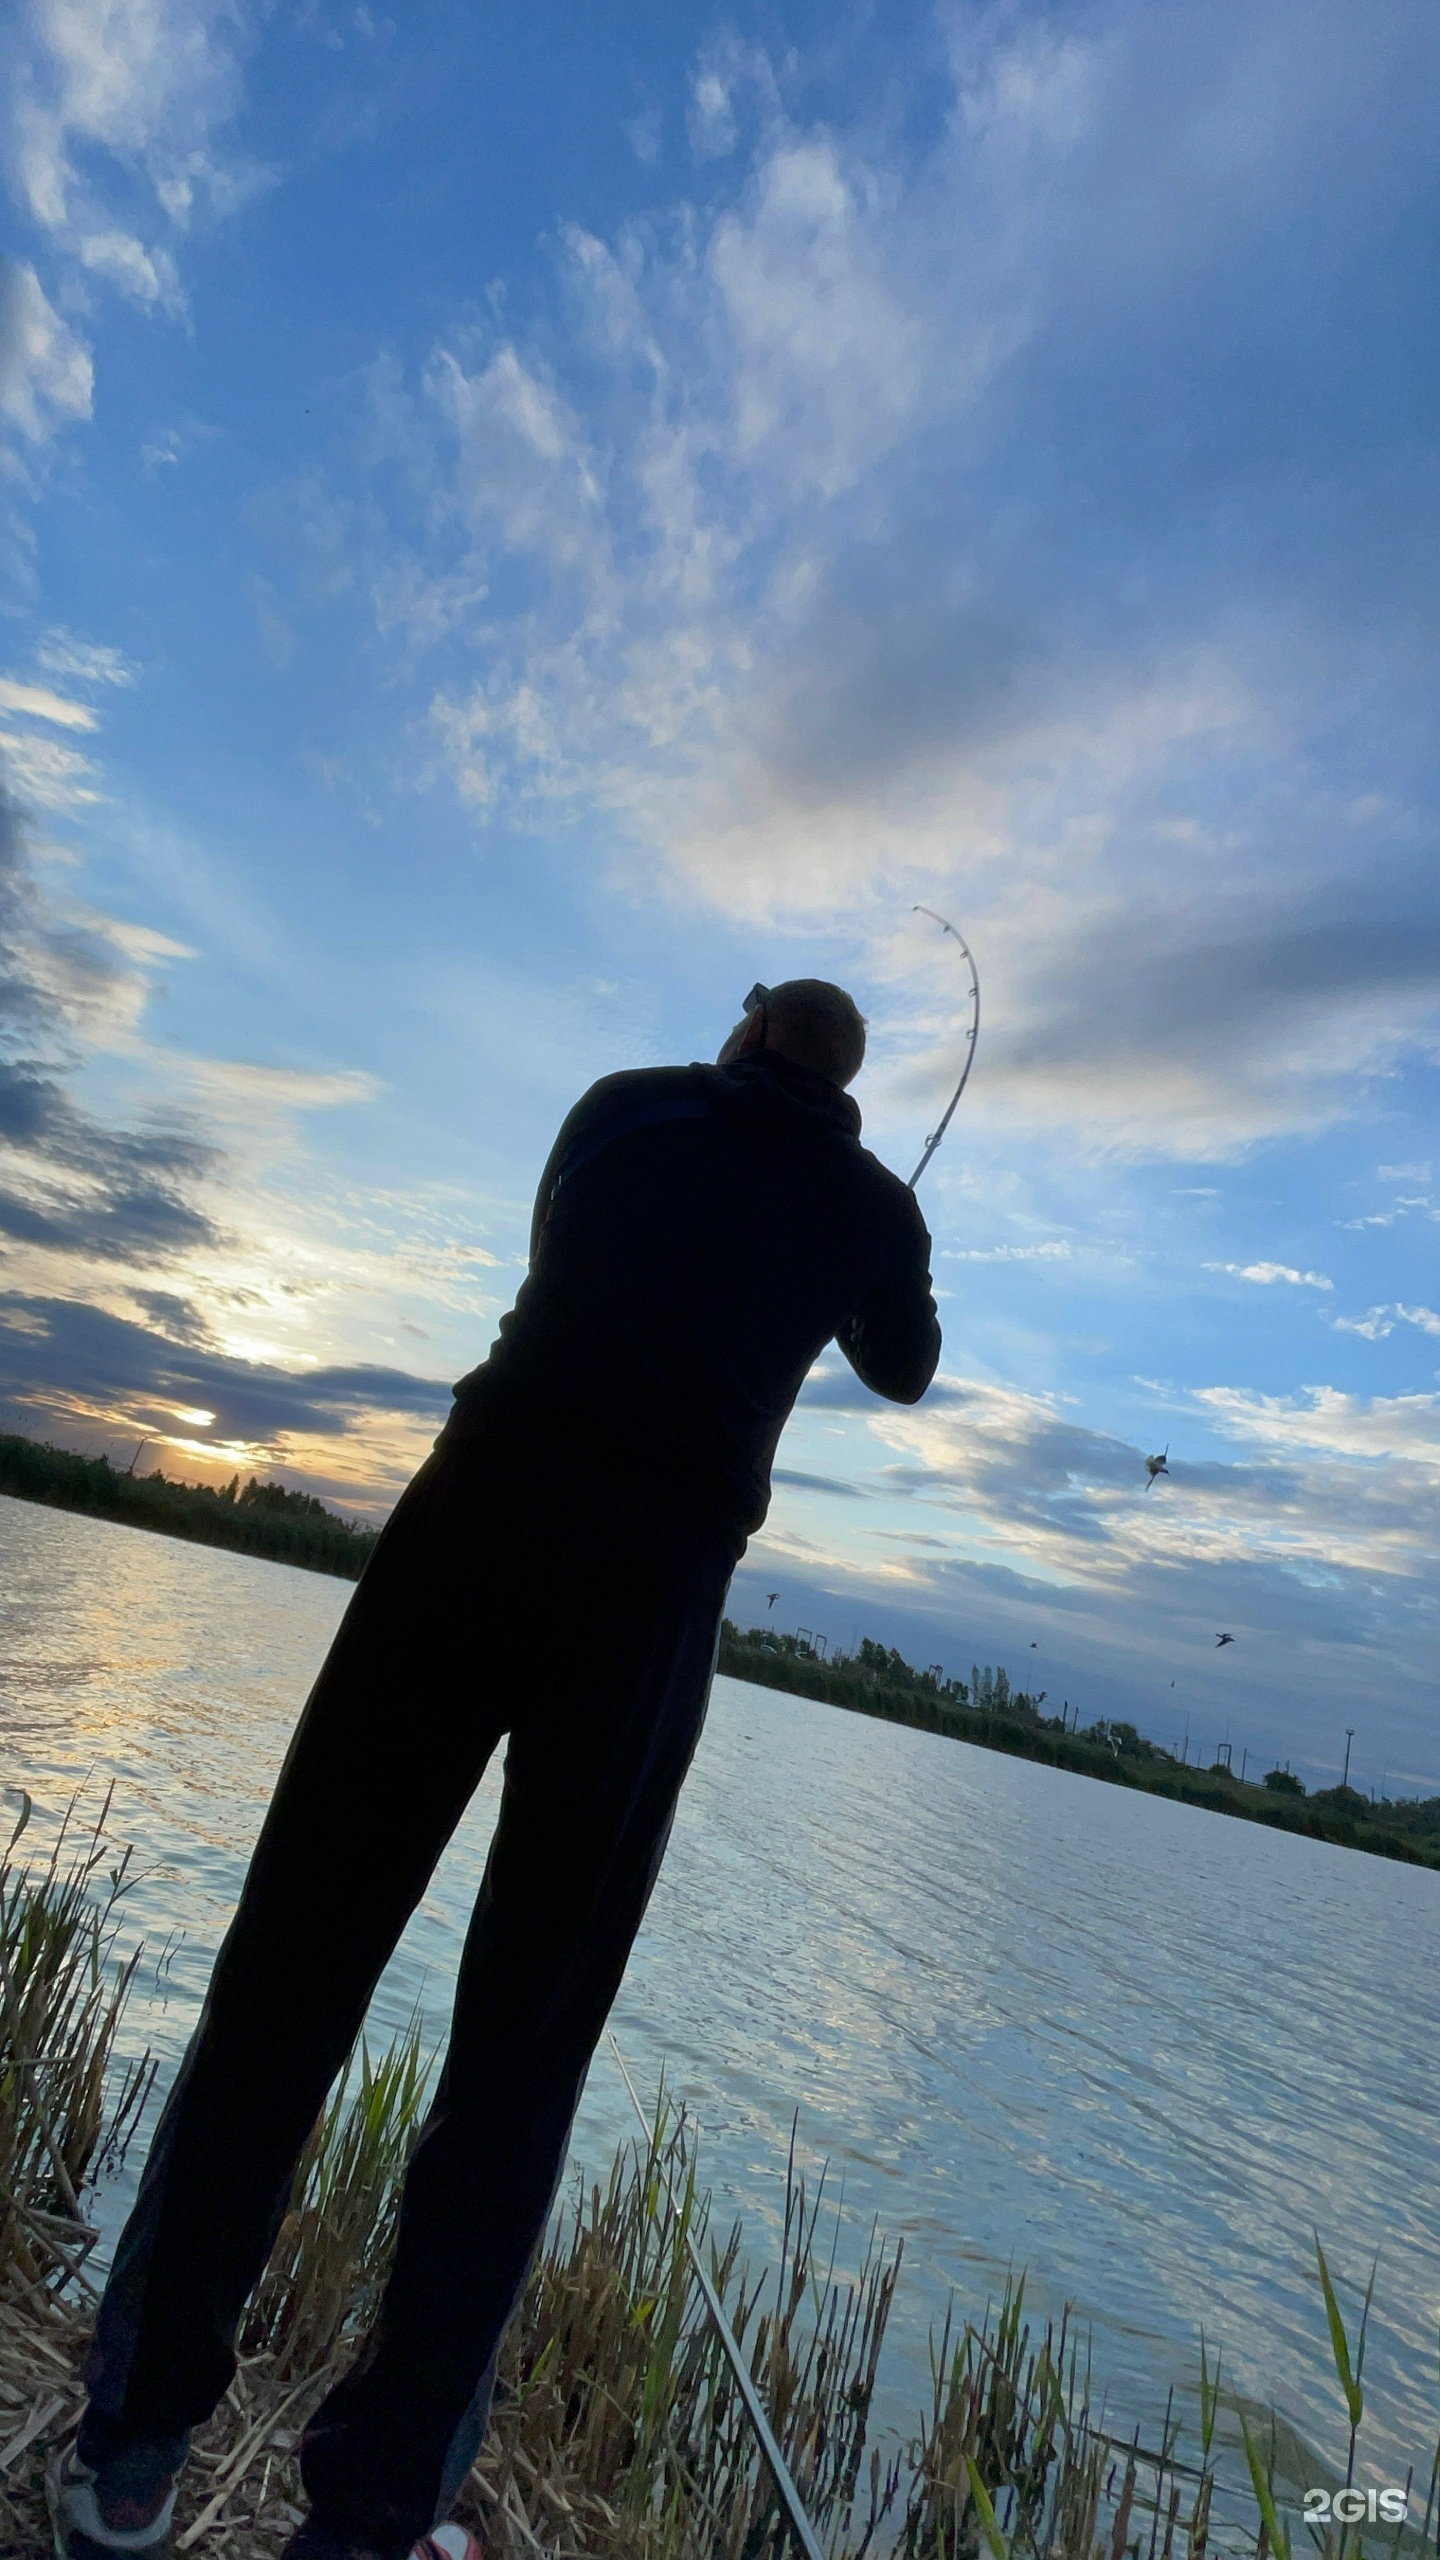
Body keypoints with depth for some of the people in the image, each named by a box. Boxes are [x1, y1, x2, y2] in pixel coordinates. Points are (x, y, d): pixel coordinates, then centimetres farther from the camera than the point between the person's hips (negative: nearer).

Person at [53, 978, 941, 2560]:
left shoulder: (624, 1107, 15)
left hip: (475, 1522, 1)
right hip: (650, 1596, 0)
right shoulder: (874, 1204, 14)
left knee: (292, 1973, 10)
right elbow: (904, 1373, 32)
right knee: (526, 2047, 11)